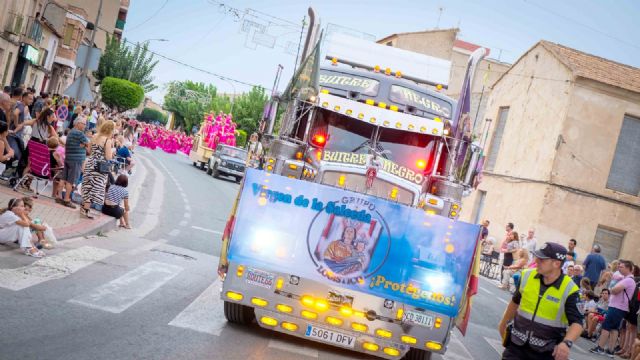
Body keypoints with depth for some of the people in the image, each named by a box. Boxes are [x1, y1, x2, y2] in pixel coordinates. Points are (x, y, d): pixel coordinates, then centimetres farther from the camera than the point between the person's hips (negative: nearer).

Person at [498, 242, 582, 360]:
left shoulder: (568, 290, -17)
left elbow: (577, 322, -19)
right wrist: (504, 323, 25)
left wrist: (567, 343, -38)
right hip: (517, 343, 3)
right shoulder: (527, 276, -4)